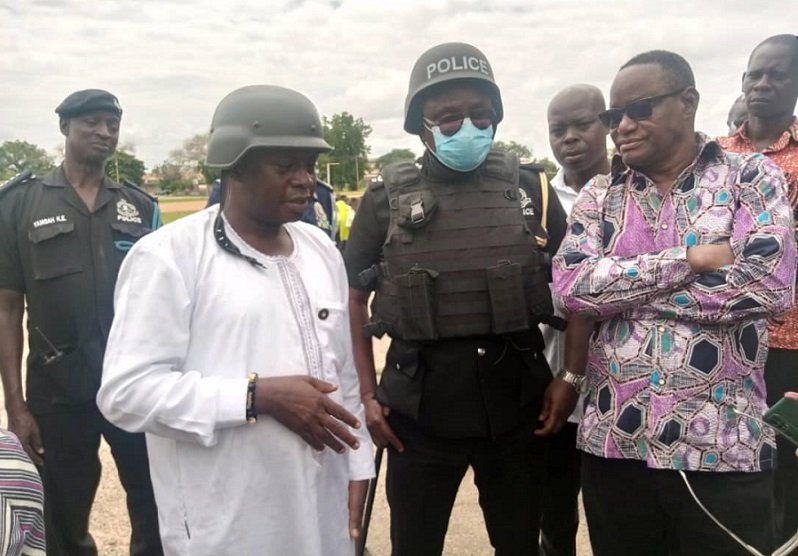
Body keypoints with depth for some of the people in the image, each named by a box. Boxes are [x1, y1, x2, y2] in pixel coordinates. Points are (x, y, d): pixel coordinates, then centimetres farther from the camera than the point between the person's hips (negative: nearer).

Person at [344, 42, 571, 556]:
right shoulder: (388, 198, -1)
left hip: (517, 400, 1)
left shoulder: (529, 189, 2)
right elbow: (353, 295, 4)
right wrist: (368, 393, -2)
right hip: (419, 403, -1)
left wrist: (571, 377, 0)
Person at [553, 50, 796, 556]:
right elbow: (571, 286, -9)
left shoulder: (753, 178, 0)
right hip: (613, 445, 3)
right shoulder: (599, 195, 7)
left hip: (724, 450, -2)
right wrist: (690, 258, -14)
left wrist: (617, 291, -11)